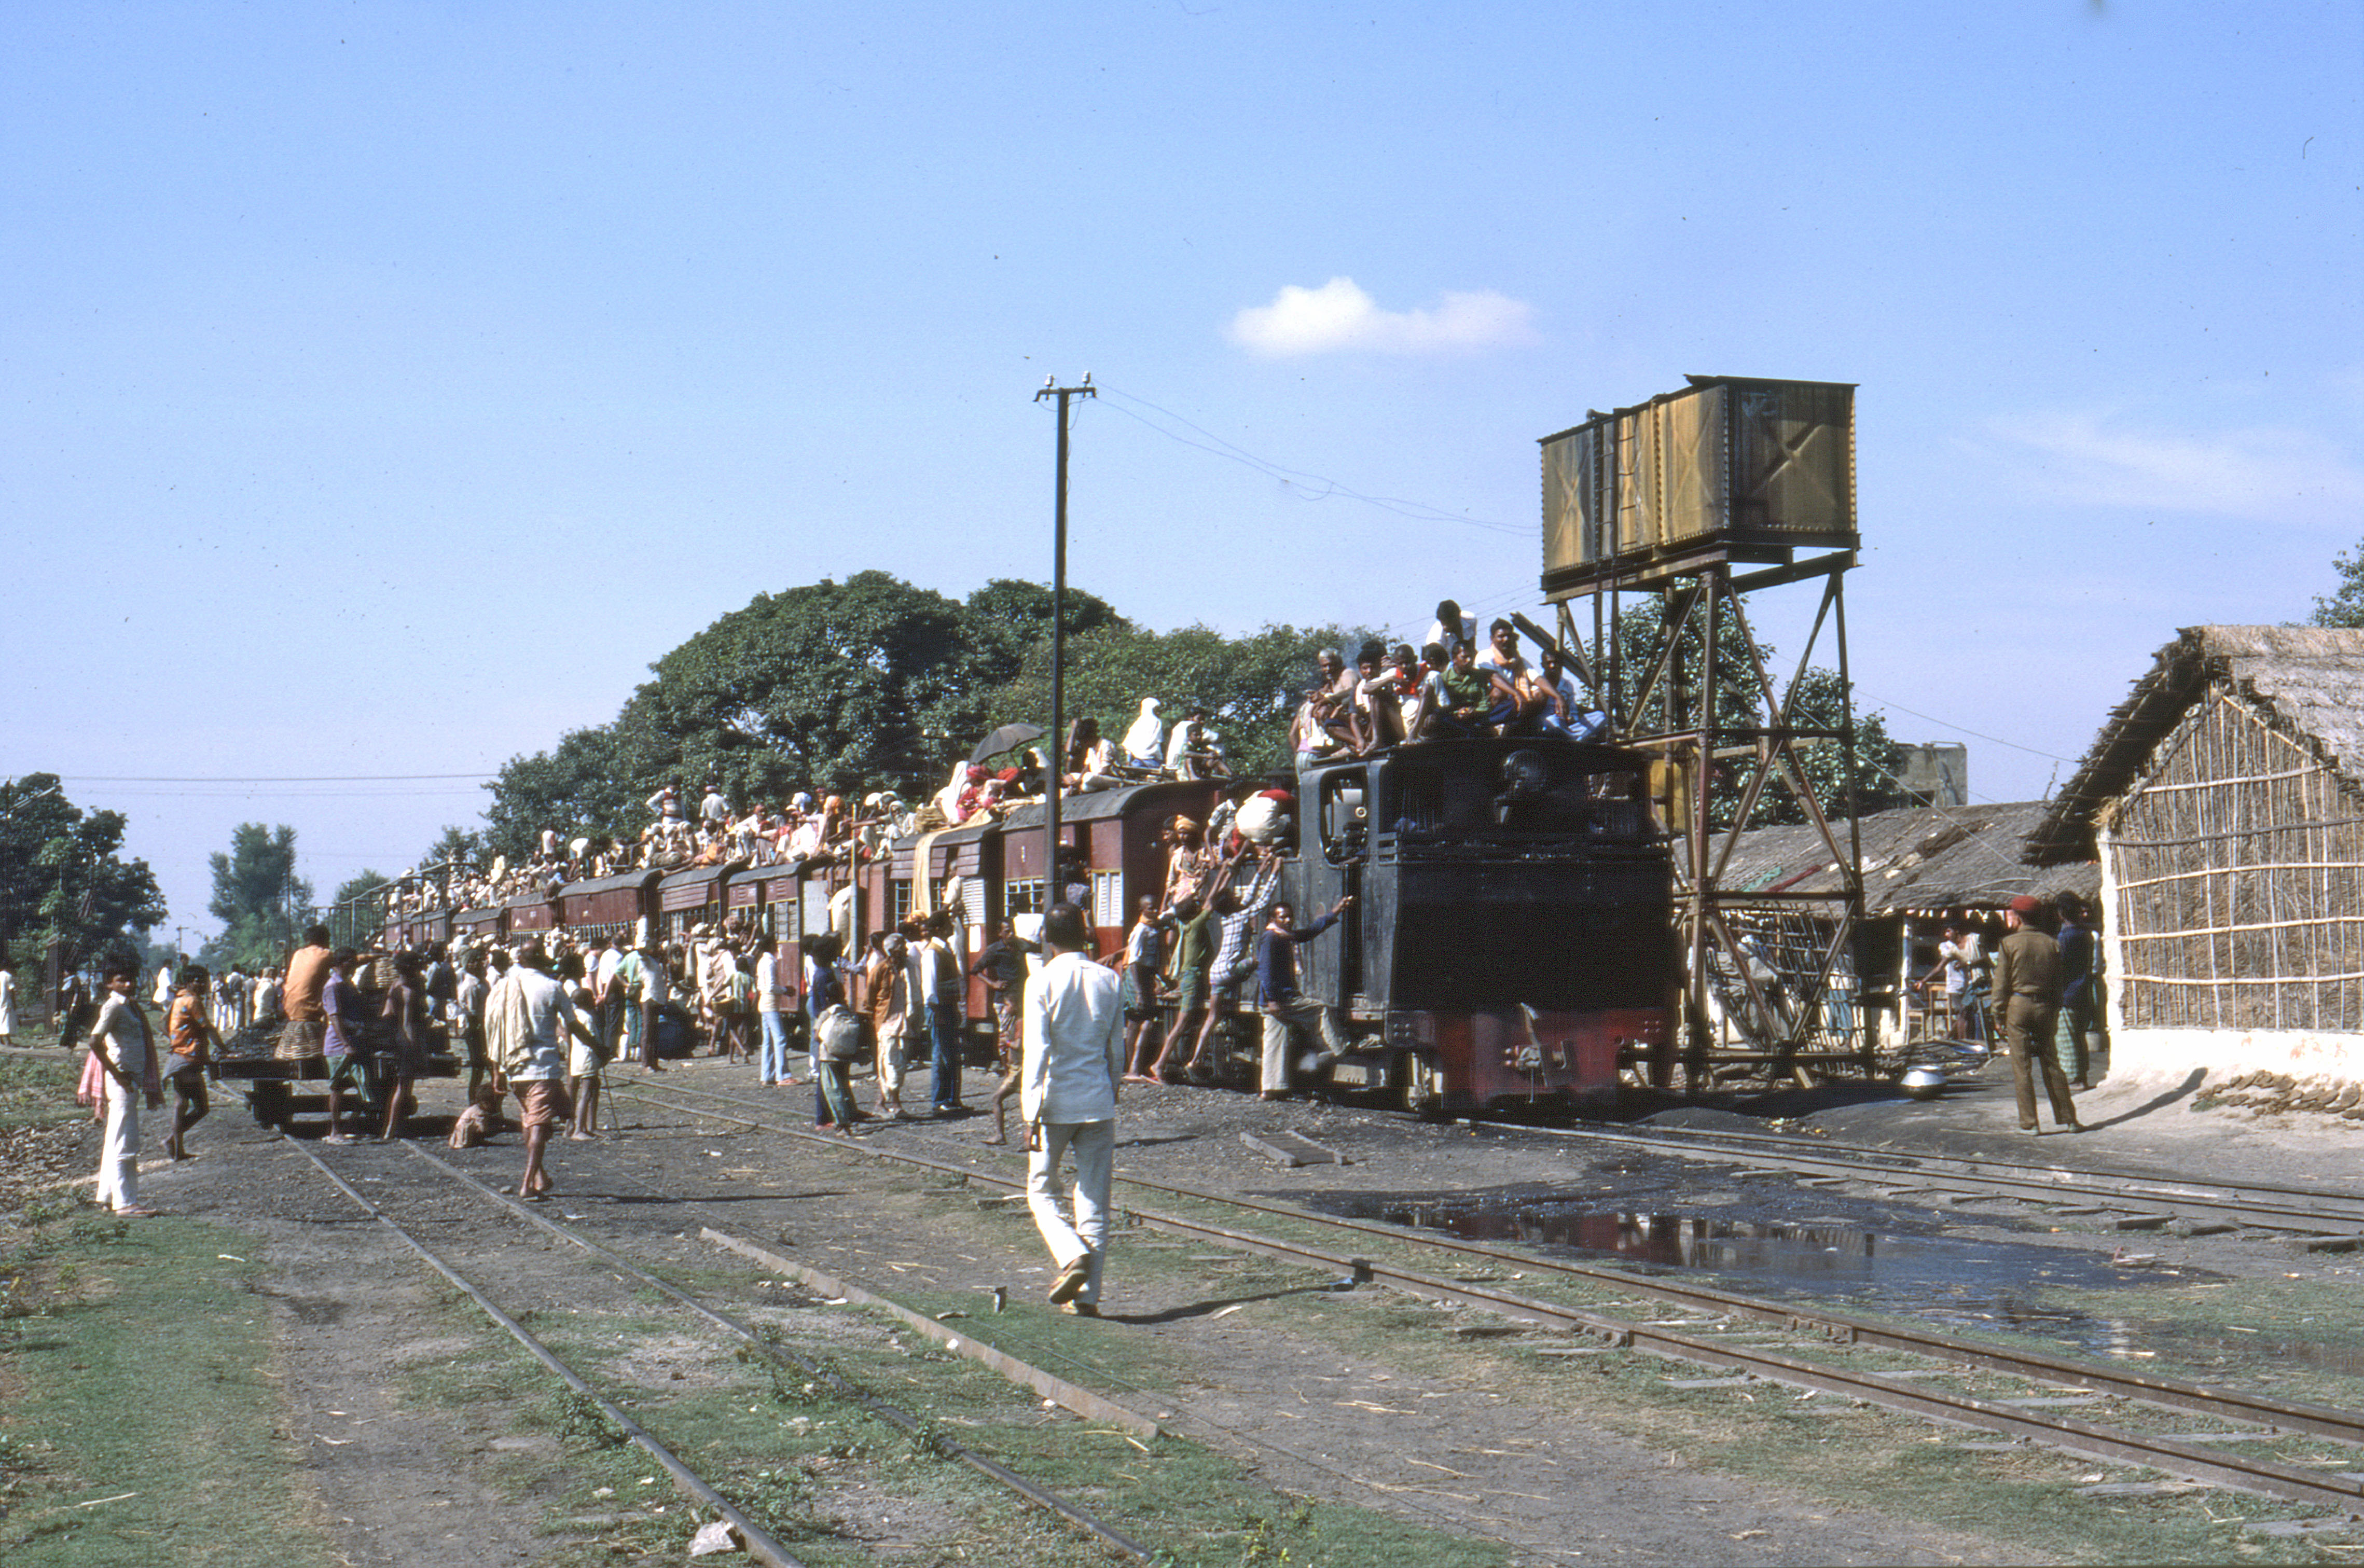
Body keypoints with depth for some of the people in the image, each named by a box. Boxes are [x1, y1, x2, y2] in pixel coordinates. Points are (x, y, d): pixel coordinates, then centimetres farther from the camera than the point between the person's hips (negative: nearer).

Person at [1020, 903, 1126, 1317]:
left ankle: (1072, 1255, -13)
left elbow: (1037, 1053, -13)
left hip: (1056, 1104, -3)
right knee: (1094, 1200, 7)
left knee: (1041, 1190, 12)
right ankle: (1088, 1295, 6)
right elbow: (1117, 1050, 11)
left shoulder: (1042, 982, -8)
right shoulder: (1108, 981, 5)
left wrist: (1032, 1114, -12)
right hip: (1098, 1101, 3)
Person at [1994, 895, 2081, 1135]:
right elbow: (2058, 982, 8)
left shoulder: (2009, 943, -6)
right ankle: (2068, 1118, 12)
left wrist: (2000, 1014, 0)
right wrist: (2054, 1011, 14)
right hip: (2045, 1007, 4)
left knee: (2022, 1066, 0)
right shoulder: (2051, 944, 6)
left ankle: (2029, 1123, -1)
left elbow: (2001, 982, -6)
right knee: (2050, 1063, 11)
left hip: (2018, 1005, -4)